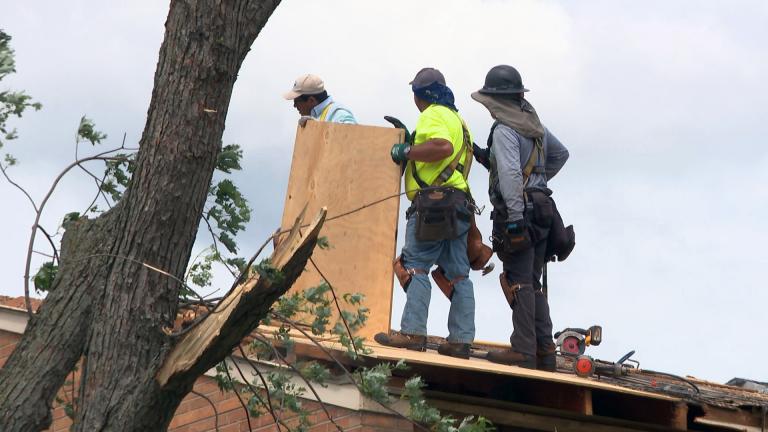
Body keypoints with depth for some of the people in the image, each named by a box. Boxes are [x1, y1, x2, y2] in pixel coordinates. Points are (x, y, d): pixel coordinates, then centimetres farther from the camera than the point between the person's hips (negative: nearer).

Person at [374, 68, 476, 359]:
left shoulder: (433, 115, -4)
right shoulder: (457, 119, 27)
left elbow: (442, 147, -22)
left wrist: (406, 152, -13)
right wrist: (410, 137, 29)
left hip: (433, 201, -9)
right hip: (458, 204, 9)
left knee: (415, 265, -10)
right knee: (458, 274, 5)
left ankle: (413, 333, -15)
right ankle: (461, 340, 5)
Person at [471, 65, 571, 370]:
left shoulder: (505, 130, -11)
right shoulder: (534, 125, 16)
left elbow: (510, 174, -22)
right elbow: (561, 154, 32)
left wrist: (515, 218, -24)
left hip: (518, 211, -9)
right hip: (542, 208, 9)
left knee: (519, 282, -7)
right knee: (534, 284, 12)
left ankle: (523, 351, -8)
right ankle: (545, 351, 13)